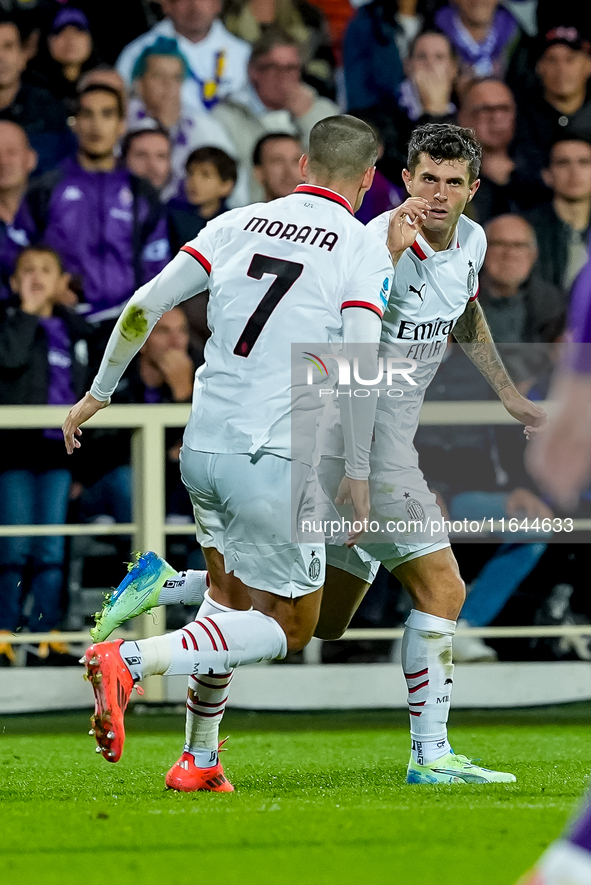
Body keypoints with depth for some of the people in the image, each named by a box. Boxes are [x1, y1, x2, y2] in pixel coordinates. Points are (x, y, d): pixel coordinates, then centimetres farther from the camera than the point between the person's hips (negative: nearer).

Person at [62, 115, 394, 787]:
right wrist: (357, 472, -6)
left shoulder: (239, 223, 9)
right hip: (276, 461, -6)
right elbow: (359, 367, -15)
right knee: (289, 627, 5)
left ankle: (200, 761, 23)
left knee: (234, 599, 26)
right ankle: (131, 661, -15)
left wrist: (100, 391, 18)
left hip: (201, 448, 6)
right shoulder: (363, 251, -4)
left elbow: (145, 306, 6)